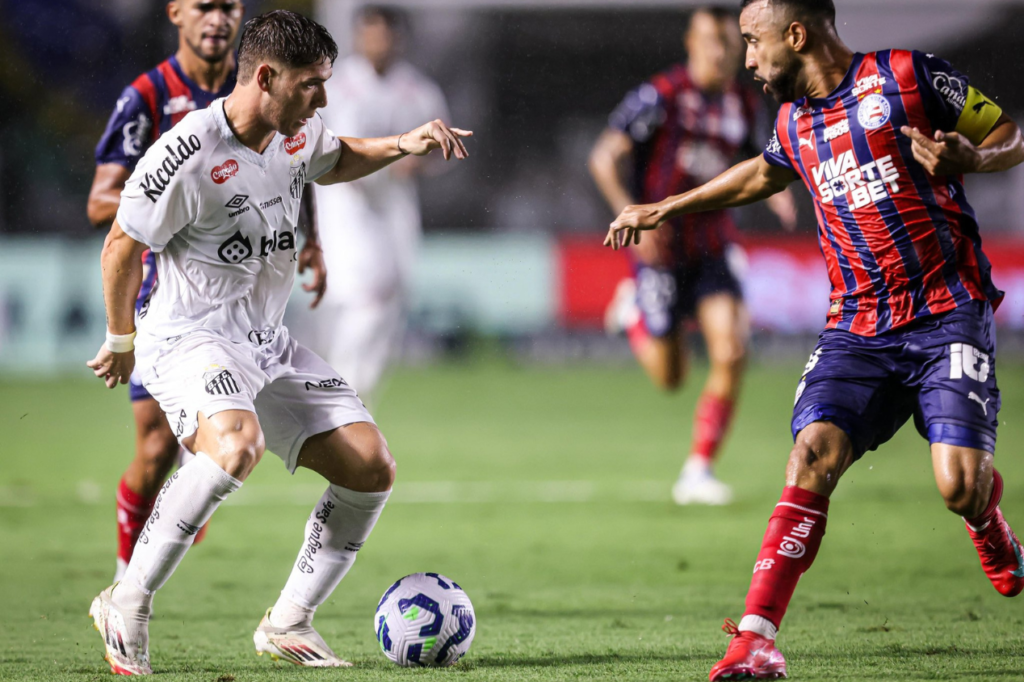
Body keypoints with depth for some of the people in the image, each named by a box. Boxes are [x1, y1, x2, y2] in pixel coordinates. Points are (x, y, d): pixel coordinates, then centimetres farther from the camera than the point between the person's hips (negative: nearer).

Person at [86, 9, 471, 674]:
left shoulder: (299, 132, 2)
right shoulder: (187, 156, -21)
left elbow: (336, 160, 28)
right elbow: (123, 246, -8)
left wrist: (402, 145, 10)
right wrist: (120, 340, 4)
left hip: (269, 344, 8)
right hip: (189, 338, -8)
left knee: (372, 468, -3)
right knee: (238, 445, -37)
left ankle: (288, 622, 10)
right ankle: (128, 605, -24)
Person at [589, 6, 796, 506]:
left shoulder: (746, 106, 3)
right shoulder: (660, 95, -13)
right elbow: (605, 157, -13)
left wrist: (779, 196, -2)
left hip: (713, 247, 4)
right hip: (661, 244, -4)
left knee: (731, 354, -15)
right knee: (669, 378, 3)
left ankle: (697, 473, -5)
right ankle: (632, 309, 35)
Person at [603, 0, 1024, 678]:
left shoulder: (906, 75, -4)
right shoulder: (794, 122, 14)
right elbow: (765, 173, 37)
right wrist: (666, 208, 41)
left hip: (947, 314, -4)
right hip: (858, 328, 5)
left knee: (960, 485, -16)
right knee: (813, 454, -17)